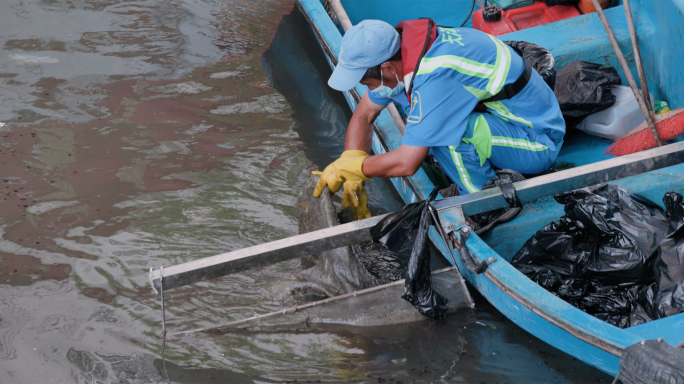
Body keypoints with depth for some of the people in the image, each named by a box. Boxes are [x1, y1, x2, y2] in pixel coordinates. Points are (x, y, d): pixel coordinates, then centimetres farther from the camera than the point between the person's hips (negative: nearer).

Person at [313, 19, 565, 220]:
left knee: (447, 132, -32)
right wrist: (352, 178, -5)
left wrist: (348, 167, -17)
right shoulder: (400, 48, -6)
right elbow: (364, 115, 5)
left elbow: (407, 163, -32)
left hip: (539, 142, -9)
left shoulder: (435, 76, -33)